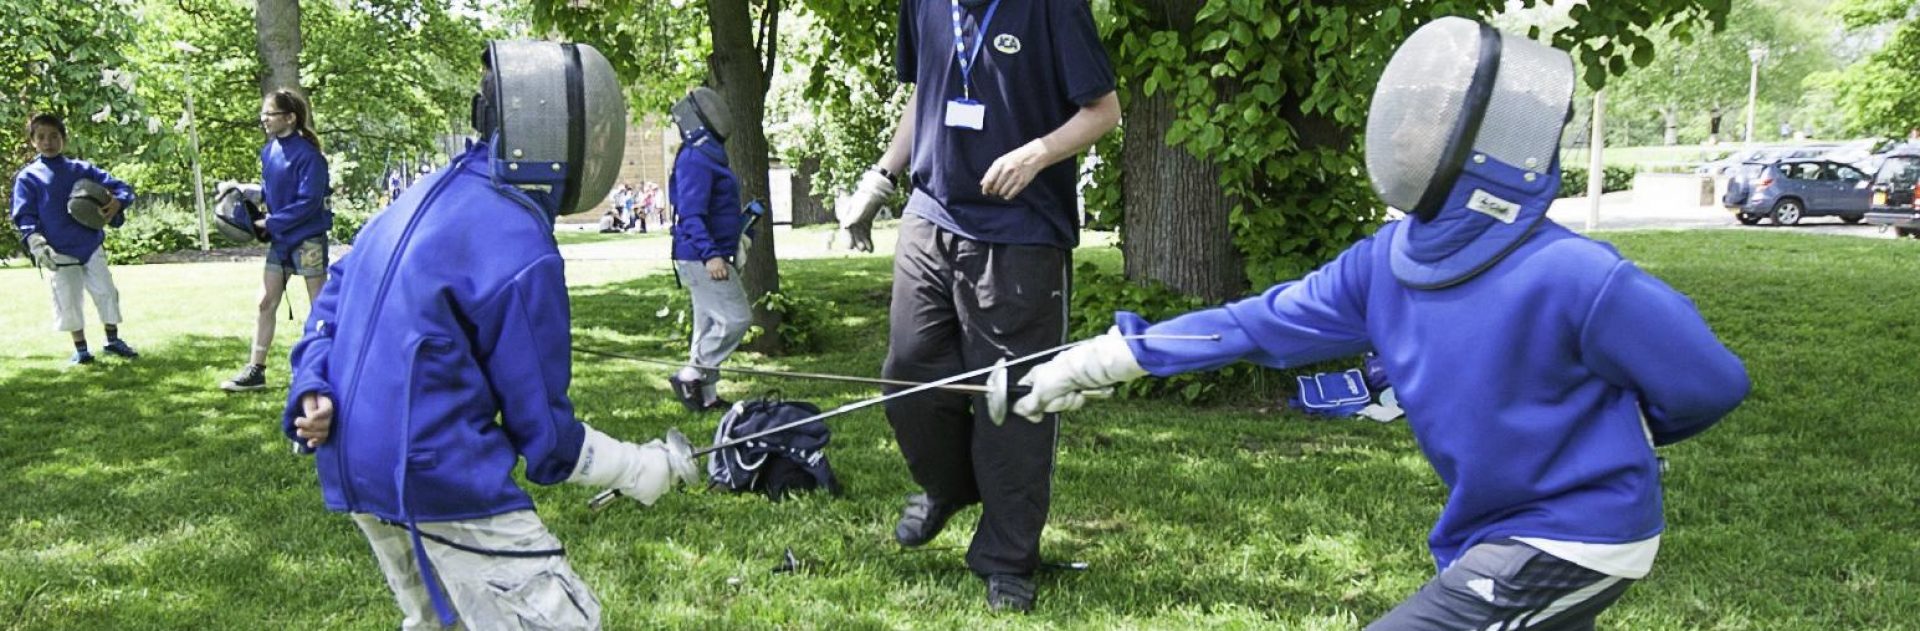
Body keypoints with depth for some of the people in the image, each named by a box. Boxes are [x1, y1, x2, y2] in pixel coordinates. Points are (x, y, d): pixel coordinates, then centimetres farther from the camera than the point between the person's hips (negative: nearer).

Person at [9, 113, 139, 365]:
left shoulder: (82, 169, 5)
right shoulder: (27, 177, 0)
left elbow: (121, 188, 2)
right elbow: (23, 215, -4)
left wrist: (117, 203, -21)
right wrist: (35, 242, -21)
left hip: (92, 247, 2)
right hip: (59, 254, -2)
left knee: (106, 292, 6)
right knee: (68, 301, 2)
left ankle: (113, 340, 22)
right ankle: (81, 350, 14)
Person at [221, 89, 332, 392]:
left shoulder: (307, 154, -17)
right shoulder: (269, 151, 6)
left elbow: (308, 202, -20)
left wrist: (271, 223, -18)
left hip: (307, 238, -8)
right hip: (279, 240, 8)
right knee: (265, 303, 7)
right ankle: (255, 370, 13)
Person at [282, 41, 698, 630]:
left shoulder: (423, 196, 6)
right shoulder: (521, 252, -19)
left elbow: (333, 299, 13)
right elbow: (542, 431, -13)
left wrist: (311, 391, 4)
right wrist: (652, 470, -3)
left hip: (355, 470, 9)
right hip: (441, 480, -9)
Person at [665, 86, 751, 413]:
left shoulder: (706, 156, 15)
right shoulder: (696, 159, -17)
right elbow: (691, 214, -24)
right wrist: (710, 254, -34)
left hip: (707, 258, 11)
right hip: (702, 259, -11)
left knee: (709, 324, 13)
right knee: (735, 318, -11)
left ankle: (706, 395, 18)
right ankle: (690, 375, -5)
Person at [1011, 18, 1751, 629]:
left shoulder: (1573, 278, -28)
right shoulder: (1386, 261, -7)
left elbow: (1708, 385, -16)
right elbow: (1266, 321, 1)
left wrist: (1601, 428, 2)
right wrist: (1110, 356, 0)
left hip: (1572, 541, -7)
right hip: (1491, 531, 7)